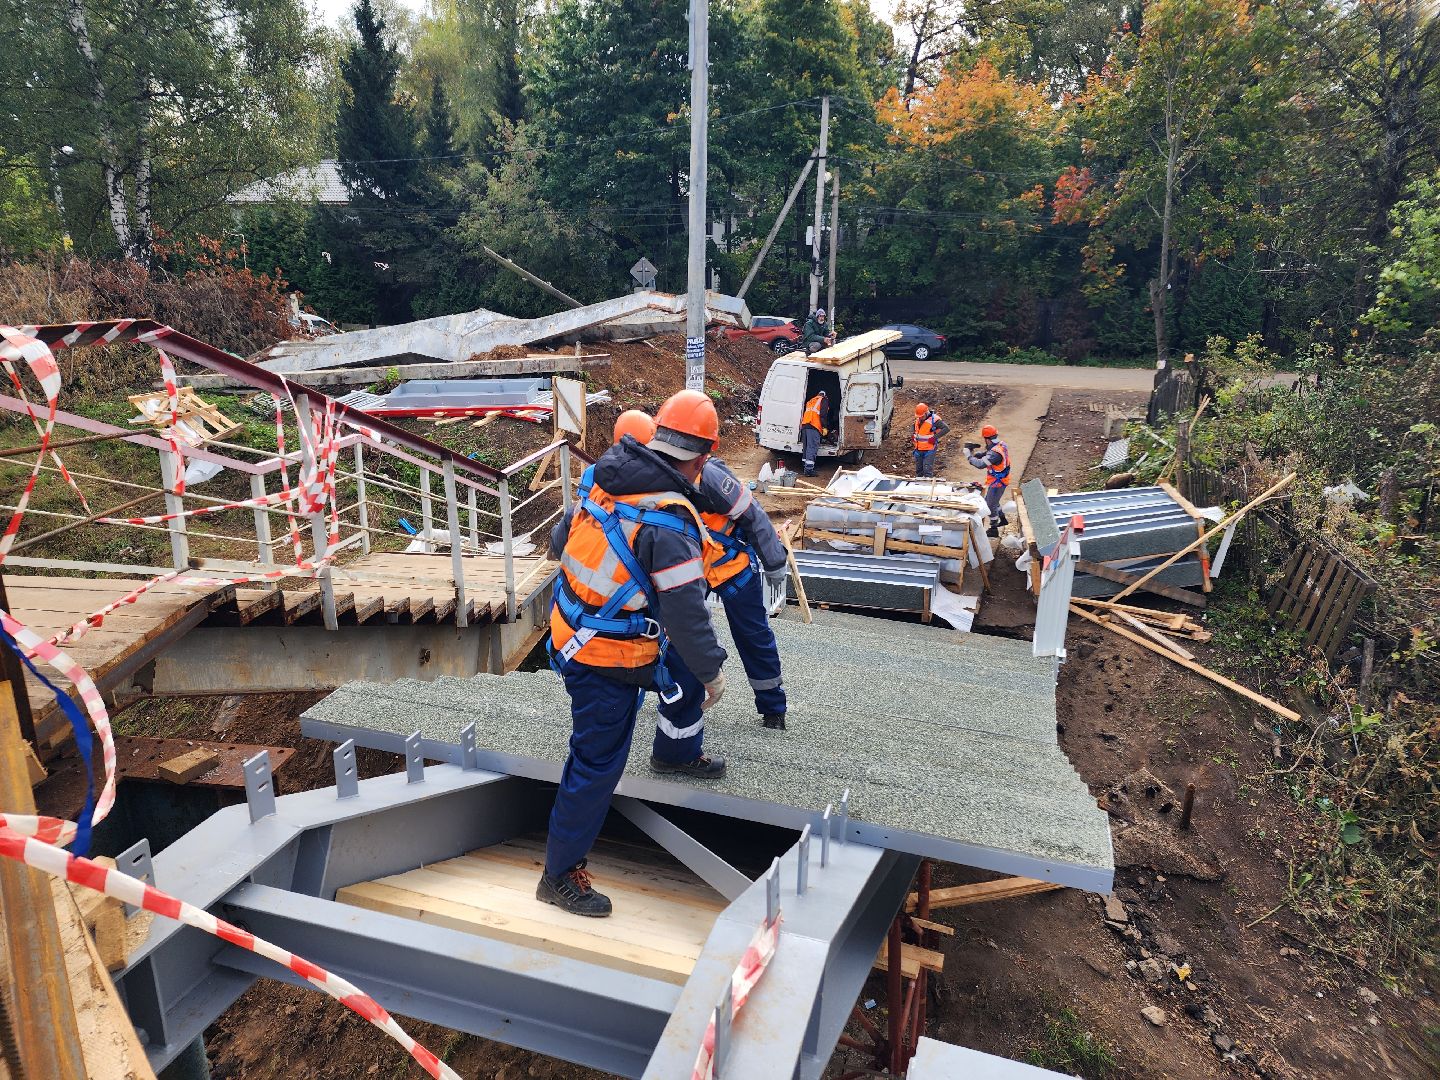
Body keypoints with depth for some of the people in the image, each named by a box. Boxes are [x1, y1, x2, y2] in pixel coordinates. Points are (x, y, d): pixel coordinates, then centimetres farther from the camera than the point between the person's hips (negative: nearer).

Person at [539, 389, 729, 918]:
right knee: (597, 763, 6)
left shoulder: (608, 480, -5)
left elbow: (560, 540, 8)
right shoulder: (670, 523, -28)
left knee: (686, 667, 27)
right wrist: (712, 674, -11)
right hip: (606, 660, -9)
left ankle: (676, 753, 51)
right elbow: (686, 614, -26)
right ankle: (560, 875, 22)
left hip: (574, 626, 9)